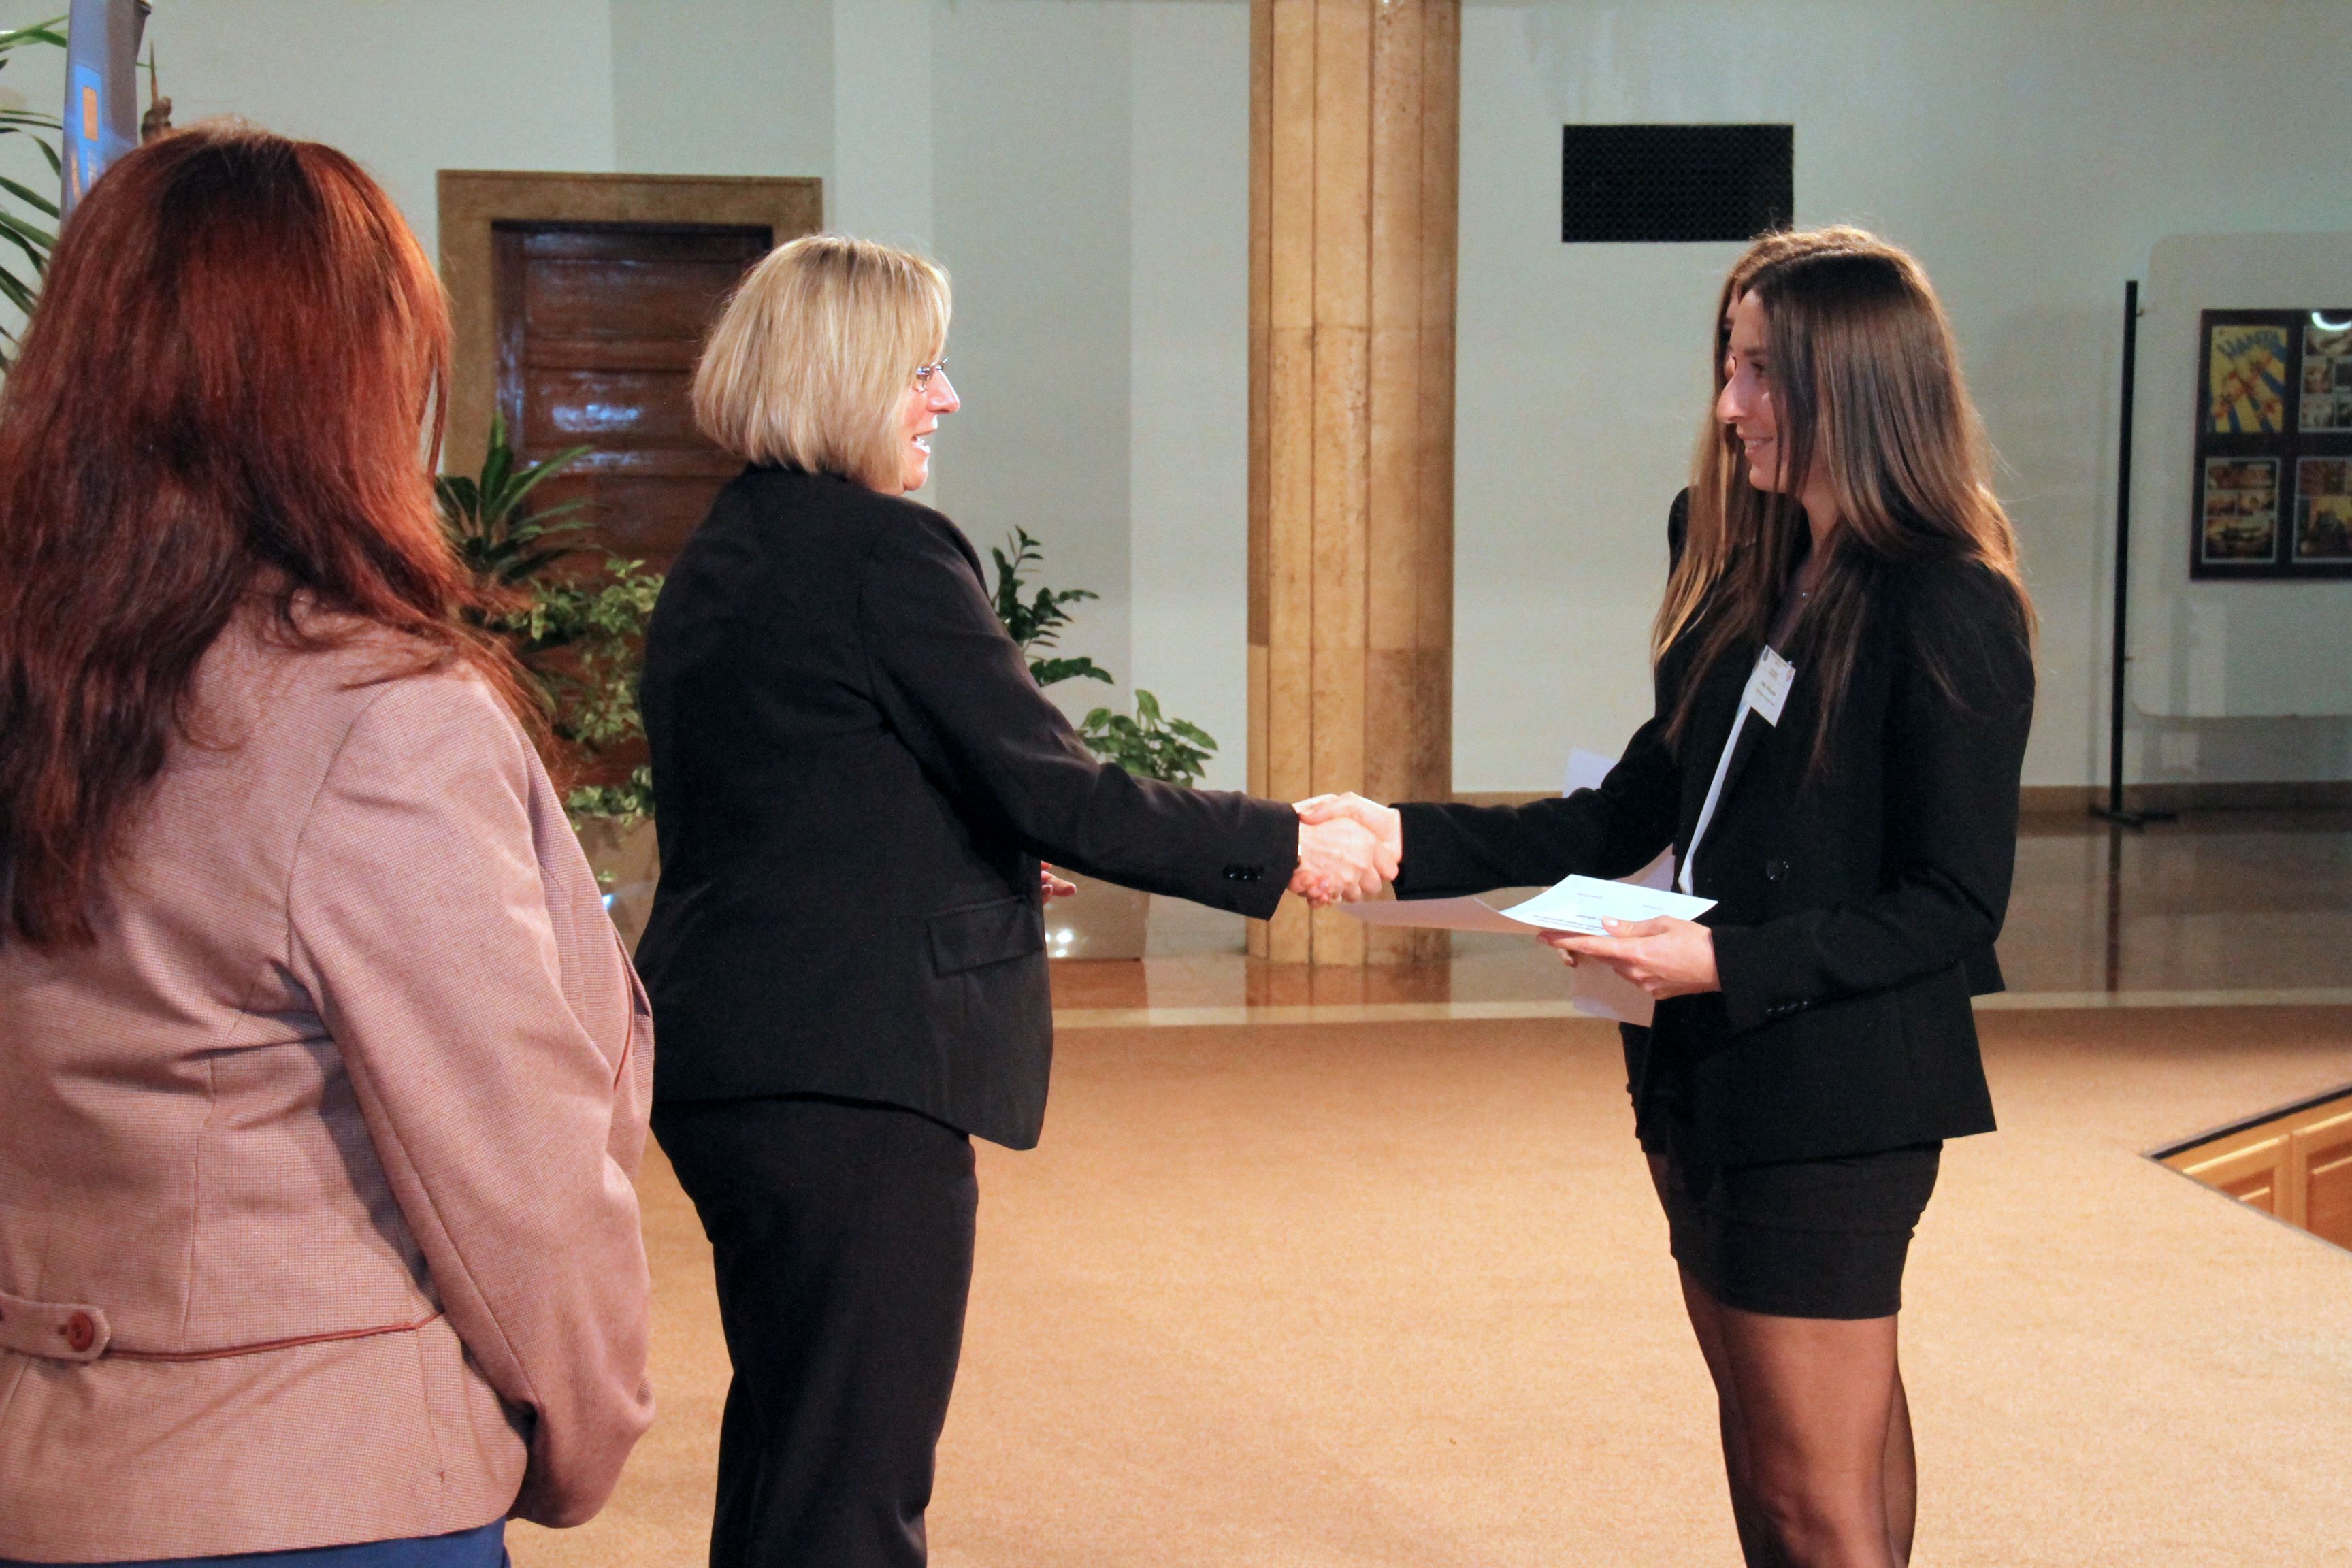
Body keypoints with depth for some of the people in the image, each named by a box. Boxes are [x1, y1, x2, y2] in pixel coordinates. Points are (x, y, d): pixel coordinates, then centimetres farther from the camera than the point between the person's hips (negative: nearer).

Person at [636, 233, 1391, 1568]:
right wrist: (1287, 850, -8)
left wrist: (997, 861, 24)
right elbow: (1056, 794, -17)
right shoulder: (885, 552, -14)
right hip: (856, 1072, -10)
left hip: (721, 1058, 10)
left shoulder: (720, 559, 14)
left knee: (791, 1447, 20)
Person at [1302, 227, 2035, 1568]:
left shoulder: (1950, 614, -14)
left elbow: (1954, 905, -15)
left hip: (1837, 1093, -8)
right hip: (1714, 1078, 8)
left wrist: (1727, 961, -22)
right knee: (1772, 1453, 16)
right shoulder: (1751, 579, 11)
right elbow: (1632, 817, 12)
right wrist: (1409, 842, 3)